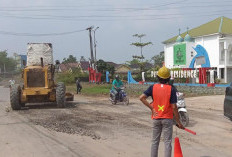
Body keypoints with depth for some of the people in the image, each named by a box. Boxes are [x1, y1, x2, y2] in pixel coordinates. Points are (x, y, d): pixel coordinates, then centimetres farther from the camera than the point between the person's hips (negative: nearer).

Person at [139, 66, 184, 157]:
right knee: (167, 142, 5)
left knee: (155, 141, 14)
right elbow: (174, 107, -12)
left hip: (156, 118, 2)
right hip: (167, 118, -2)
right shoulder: (171, 89, -10)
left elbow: (142, 97, -13)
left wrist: (151, 108, -5)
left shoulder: (153, 87, -4)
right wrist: (178, 122, -5)